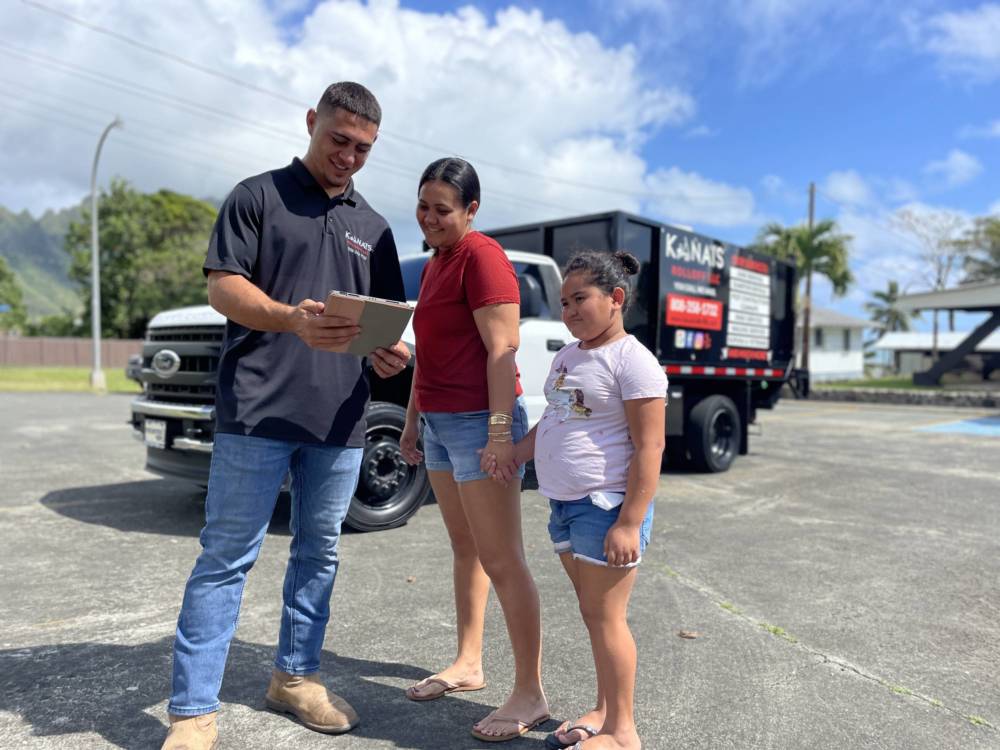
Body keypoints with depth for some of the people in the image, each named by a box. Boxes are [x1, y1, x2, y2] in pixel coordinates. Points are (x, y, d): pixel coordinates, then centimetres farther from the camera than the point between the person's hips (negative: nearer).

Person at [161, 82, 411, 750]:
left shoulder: (373, 227, 18)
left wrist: (392, 353, -7)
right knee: (227, 557, -1)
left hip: (340, 420, 5)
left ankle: (295, 677, 30)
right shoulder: (257, 196, 5)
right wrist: (291, 319, -23)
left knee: (319, 553, 13)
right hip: (258, 413, -4)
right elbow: (223, 286, -4)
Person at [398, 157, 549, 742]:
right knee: (465, 548, 16)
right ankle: (468, 665, 29)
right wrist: (413, 422, 22)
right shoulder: (434, 264, 18)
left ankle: (531, 694, 5)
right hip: (440, 424, 9)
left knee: (502, 560, -5)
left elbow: (503, 349, -17)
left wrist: (499, 430, -23)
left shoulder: (482, 257, -10)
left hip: (479, 423, -9)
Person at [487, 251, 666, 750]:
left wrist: (629, 523, -21)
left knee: (604, 616, 0)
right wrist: (514, 455, 5)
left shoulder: (631, 359, -13)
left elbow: (649, 447, -17)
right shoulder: (567, 356, 13)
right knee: (591, 612, 17)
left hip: (606, 506, -8)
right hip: (564, 503, 8)